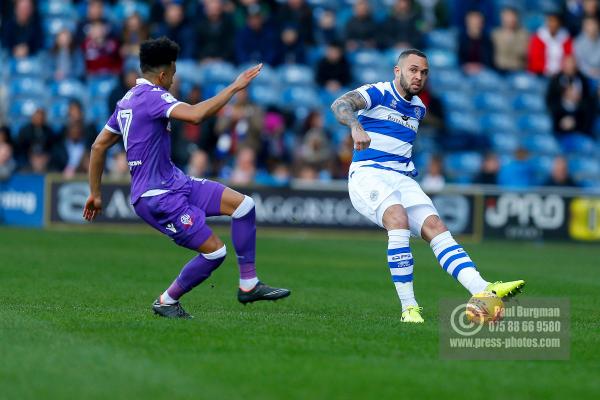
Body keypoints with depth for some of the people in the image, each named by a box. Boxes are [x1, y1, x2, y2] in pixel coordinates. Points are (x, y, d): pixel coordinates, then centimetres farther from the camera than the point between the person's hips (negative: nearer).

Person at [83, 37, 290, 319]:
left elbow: (99, 146, 19)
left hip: (174, 183, 10)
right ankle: (166, 302, 10)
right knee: (215, 252, -10)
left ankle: (249, 285, 5)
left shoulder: (127, 100, 14)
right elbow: (195, 115, -34)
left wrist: (95, 193, 24)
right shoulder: (152, 96, -16)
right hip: (158, 197, -10)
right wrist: (234, 88, -26)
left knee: (243, 204, 1)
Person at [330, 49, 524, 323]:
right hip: (367, 174, -6)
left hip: (402, 178, 6)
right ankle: (408, 308, -32)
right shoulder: (378, 94, -3)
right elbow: (340, 104, -23)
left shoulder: (418, 108, 20)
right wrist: (356, 127, -41)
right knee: (398, 219, -33)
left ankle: (482, 290, -34)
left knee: (435, 227, -16)